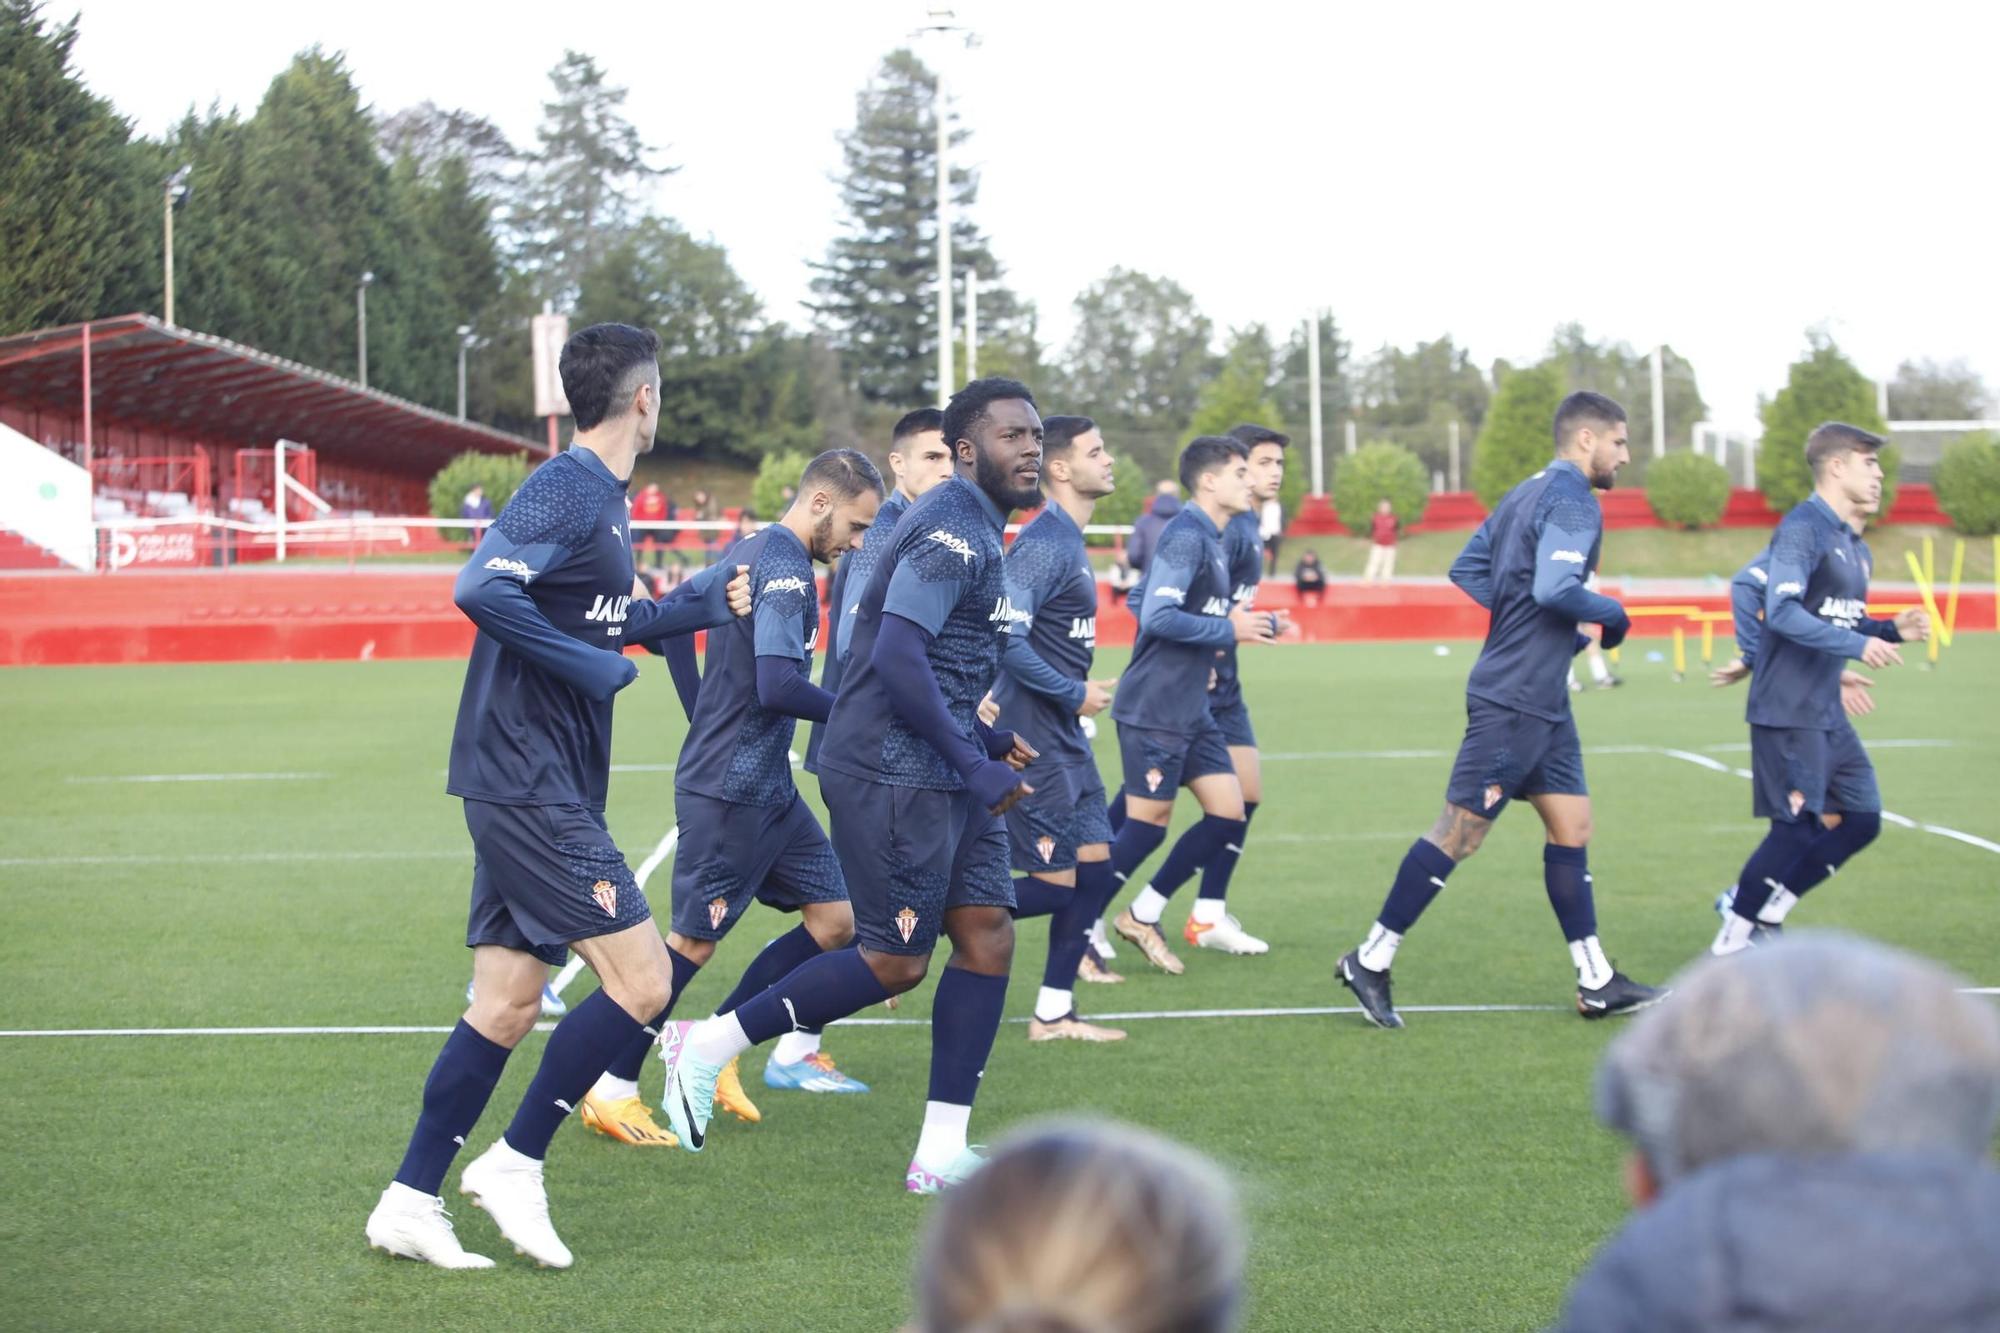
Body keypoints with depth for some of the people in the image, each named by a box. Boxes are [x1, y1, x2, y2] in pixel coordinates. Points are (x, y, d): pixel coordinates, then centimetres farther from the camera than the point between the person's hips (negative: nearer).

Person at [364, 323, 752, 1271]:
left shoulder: (599, 498, 16)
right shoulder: (565, 491, -14)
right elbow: (482, 590, -28)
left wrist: (703, 604, 31)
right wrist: (598, 667, -21)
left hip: (540, 790, 10)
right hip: (528, 787, -10)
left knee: (506, 1002, 10)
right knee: (641, 979, -9)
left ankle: (410, 1201, 13)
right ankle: (515, 1165, 0)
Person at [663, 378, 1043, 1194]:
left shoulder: (977, 530, 17)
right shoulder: (952, 530, -15)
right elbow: (897, 659, -24)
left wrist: (987, 743, 13)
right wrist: (973, 765, -19)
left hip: (943, 772, 10)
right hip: (894, 773, -10)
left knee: (987, 935, 3)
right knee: (895, 961, -7)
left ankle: (940, 1156, 6)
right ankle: (711, 1050, 7)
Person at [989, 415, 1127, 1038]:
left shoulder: (1067, 539, 13)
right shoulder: (1044, 543, -18)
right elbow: (1005, 637, -26)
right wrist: (1074, 694, -18)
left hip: (1063, 739, 10)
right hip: (1034, 744, -10)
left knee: (1095, 870, 10)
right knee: (1054, 885, -7)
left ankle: (1053, 1015, 17)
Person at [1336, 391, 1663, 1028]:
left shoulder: (1527, 493, 15)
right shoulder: (1573, 502, -14)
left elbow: (1467, 569, 18)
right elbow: (1555, 589, -27)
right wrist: (1613, 615, -10)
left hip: (1543, 701, 10)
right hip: (1514, 700, -10)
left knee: (1571, 827, 10)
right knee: (1459, 832, -5)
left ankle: (1597, 984, 14)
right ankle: (1370, 962, 2)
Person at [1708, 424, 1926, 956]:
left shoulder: (1855, 547, 15)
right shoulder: (1804, 528, -13)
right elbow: (1783, 612, -23)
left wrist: (1892, 630, 5)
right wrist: (1856, 644, -26)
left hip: (1827, 713, 9)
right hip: (1787, 711, -9)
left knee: (1860, 819, 7)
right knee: (1796, 827, -8)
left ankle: (1763, 909, 18)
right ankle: (1729, 942, 6)